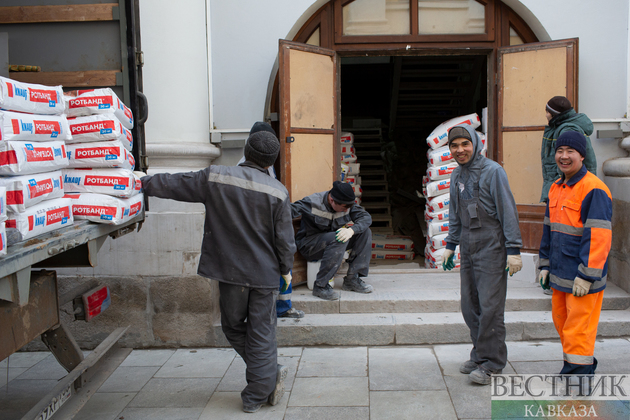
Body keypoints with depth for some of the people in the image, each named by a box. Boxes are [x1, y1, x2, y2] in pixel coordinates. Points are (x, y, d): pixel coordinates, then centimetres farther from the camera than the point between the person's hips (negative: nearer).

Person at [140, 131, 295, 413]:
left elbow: (175, 184, 3)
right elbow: (284, 238, -4)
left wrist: (144, 182, 19)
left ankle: (270, 375, 21)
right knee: (261, 334, 9)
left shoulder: (214, 178, -7)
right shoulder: (278, 192, -8)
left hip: (229, 272, 1)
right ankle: (256, 395, 15)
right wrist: (286, 268, 12)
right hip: (264, 273, 0)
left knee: (233, 326, 20)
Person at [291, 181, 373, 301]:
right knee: (339, 239, -36)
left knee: (365, 232, -10)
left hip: (332, 241, 7)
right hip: (308, 245, -7)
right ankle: (320, 286, -27)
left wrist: (351, 230, -31)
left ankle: (352, 279, -9)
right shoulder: (312, 202, -22)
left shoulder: (346, 204, -6)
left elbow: (366, 217, -12)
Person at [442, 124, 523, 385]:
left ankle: (491, 362, 4)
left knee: (490, 305, -6)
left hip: (491, 247, -7)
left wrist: (513, 249, -14)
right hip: (468, 250, 7)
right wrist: (450, 245, 20)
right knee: (470, 306, 9)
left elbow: (508, 211, -11)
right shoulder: (457, 176, 13)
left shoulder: (492, 171, -9)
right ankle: (480, 355, 22)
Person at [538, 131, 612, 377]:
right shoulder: (556, 188, 13)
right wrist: (545, 265, 17)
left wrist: (586, 275, -21)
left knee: (578, 329, -3)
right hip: (561, 274, 9)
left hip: (583, 275, -9)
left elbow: (598, 237, -19)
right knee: (561, 322, 17)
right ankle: (585, 367, 34)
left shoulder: (594, 190, -15)